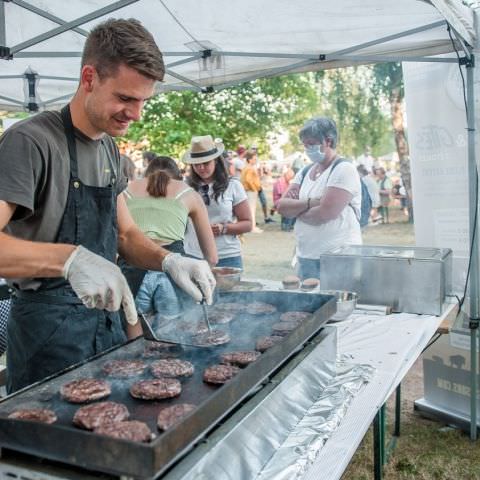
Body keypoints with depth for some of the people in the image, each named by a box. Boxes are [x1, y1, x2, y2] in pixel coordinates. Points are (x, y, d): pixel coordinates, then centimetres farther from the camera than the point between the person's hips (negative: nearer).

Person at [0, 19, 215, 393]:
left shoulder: (109, 148, 8)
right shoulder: (31, 141, -17)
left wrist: (168, 261, -7)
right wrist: (71, 258, -41)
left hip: (106, 316, 8)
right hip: (50, 329, -7)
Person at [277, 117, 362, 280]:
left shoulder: (344, 169, -9)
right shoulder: (304, 172, 12)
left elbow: (324, 214, -18)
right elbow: (281, 206, 2)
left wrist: (295, 209, -2)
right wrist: (310, 203, -13)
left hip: (338, 257, -6)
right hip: (305, 257, 6)